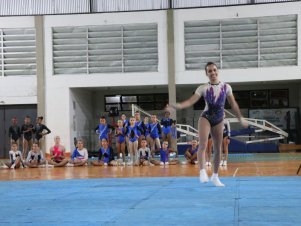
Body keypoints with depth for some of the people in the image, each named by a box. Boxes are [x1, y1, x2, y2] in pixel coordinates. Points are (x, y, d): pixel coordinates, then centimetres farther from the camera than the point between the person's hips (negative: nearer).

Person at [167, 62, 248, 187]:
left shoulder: (226, 87, 3)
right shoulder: (203, 88, -4)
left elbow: (233, 104, 11)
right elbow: (190, 101, -12)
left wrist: (240, 118, 12)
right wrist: (177, 106, -28)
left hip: (219, 120, 3)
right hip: (206, 117, -3)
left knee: (218, 149, 8)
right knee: (203, 144, -24)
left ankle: (215, 176, 19)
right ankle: (202, 172, -28)